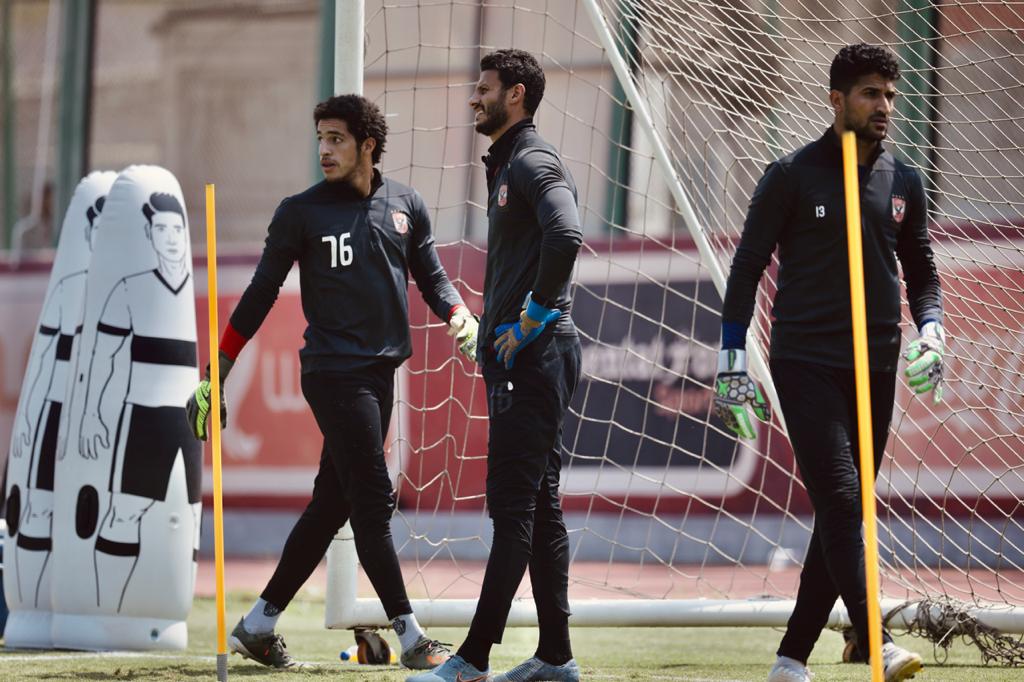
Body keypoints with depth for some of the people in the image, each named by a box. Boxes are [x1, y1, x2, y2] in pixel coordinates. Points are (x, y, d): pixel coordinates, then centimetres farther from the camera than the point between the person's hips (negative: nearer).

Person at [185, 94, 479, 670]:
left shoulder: (406, 206, 10)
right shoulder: (302, 212, -2)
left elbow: (431, 275, 16)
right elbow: (261, 294, 1)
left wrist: (461, 317, -6)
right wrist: (217, 374, 0)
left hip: (381, 373, 5)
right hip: (333, 372, -5)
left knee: (333, 503, 8)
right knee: (374, 500, -10)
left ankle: (259, 624, 17)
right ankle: (411, 638, -9)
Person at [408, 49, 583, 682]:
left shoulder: (535, 162, -12)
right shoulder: (506, 165, 21)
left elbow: (566, 235, -29)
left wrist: (533, 317, -22)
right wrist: (491, 332, 16)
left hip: (535, 350, -11)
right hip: (518, 355, 11)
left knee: (514, 504, -10)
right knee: (538, 503, 10)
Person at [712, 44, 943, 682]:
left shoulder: (903, 183, 12)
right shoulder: (793, 175, -1)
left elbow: (922, 271, 22)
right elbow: (747, 269, 2)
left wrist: (931, 330, 1)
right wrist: (733, 365, -2)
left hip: (876, 370, 5)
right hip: (805, 362, -5)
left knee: (843, 515, 4)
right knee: (840, 499, -18)